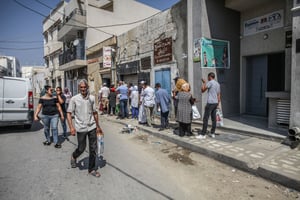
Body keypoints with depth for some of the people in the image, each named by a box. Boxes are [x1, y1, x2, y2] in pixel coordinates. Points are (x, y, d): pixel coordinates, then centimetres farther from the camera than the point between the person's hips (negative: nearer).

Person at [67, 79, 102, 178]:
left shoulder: (92, 98, 2)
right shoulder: (74, 99, -6)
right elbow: (69, 113, -5)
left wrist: (98, 126, 13)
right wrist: (71, 127, -17)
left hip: (92, 127, 3)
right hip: (81, 128, -3)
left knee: (93, 149, 7)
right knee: (81, 148, 9)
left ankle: (92, 169, 23)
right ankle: (73, 157, 44)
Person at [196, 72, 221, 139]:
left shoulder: (210, 82, -10)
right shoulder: (217, 84, 15)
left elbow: (202, 90, -9)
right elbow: (219, 95, 17)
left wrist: (204, 82, 5)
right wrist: (218, 104, 22)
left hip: (210, 103, -8)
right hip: (215, 103, 9)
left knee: (205, 118, -6)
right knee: (213, 118, 11)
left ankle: (203, 134, -6)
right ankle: (212, 133, 16)